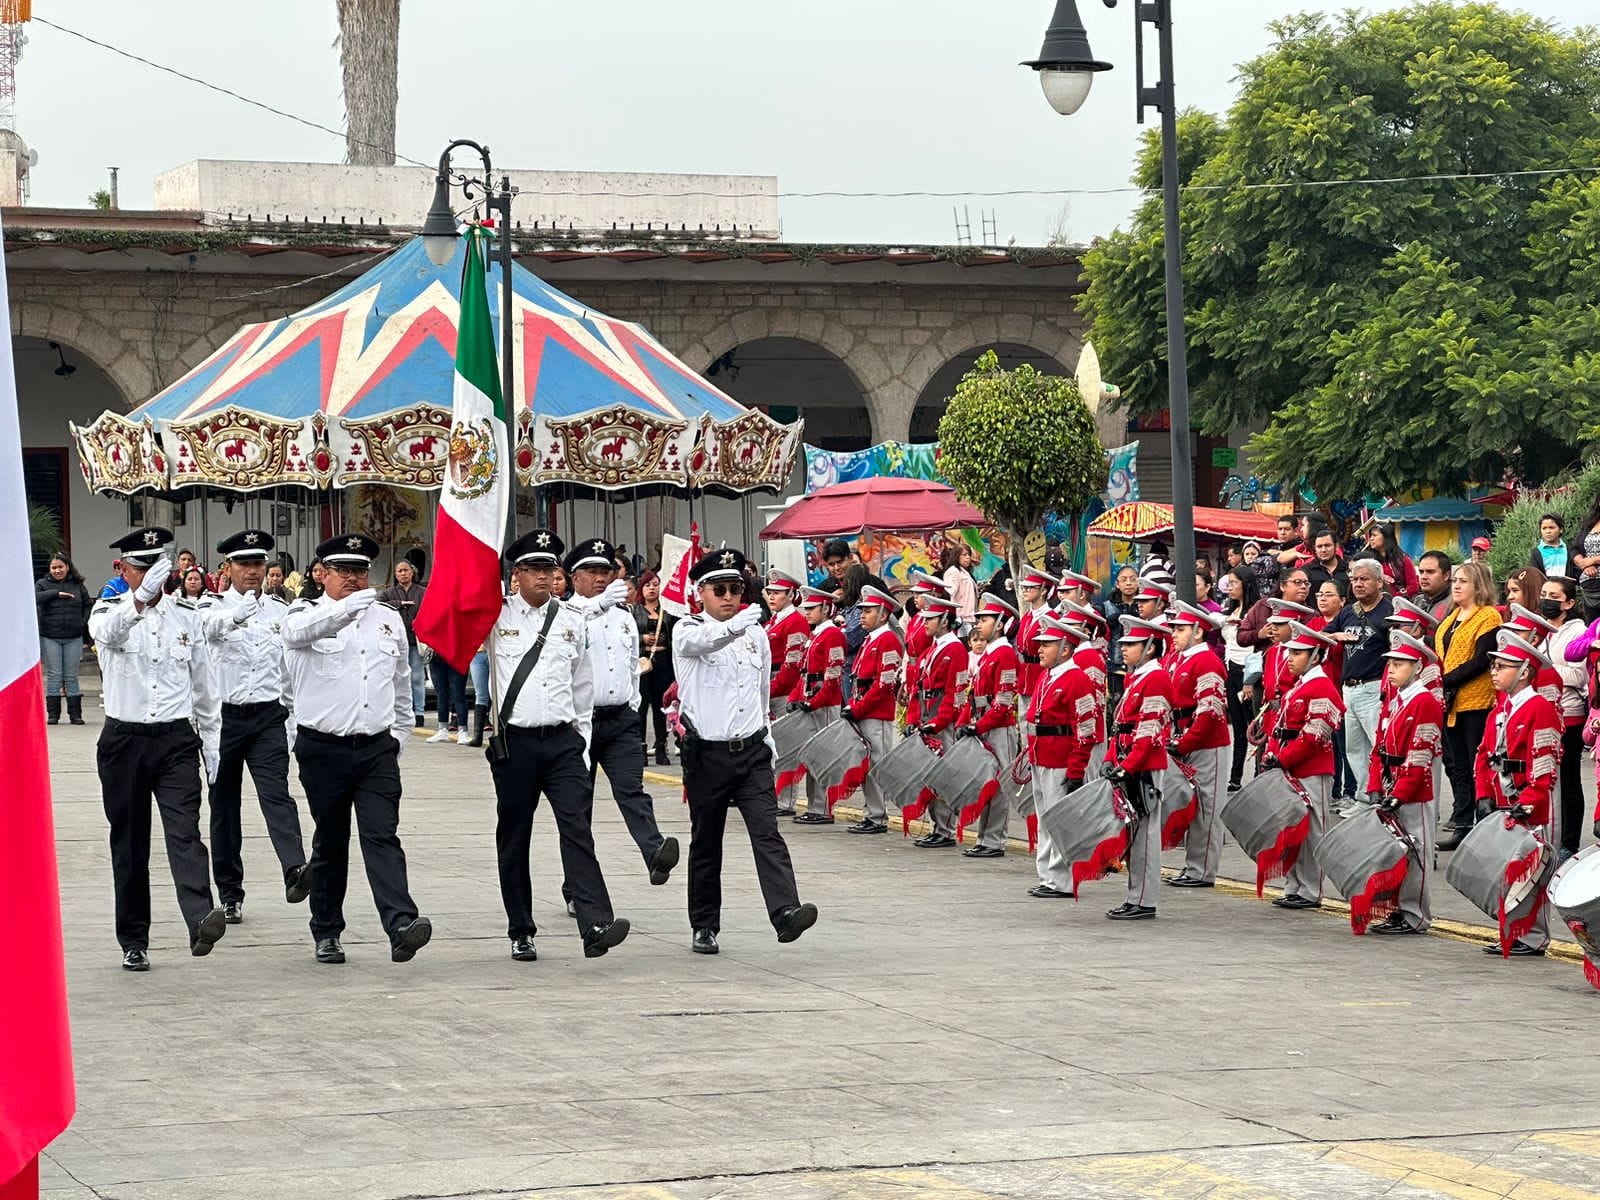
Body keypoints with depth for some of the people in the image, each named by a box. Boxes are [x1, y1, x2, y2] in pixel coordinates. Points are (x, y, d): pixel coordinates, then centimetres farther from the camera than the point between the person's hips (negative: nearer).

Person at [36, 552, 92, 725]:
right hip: (50, 637, -1)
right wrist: (56, 593, -18)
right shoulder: (43, 584, 2)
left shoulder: (77, 585, 8)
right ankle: (52, 714, 5)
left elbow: (88, 605, 18)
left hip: (73, 637, 1)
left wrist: (84, 623, 4)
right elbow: (34, 599, -16)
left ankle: (75, 714, 8)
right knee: (54, 676, -1)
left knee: (72, 677, 4)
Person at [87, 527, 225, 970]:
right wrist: (141, 596, -45)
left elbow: (205, 685, 15)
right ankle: (133, 942, 14)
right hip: (124, 739, 0)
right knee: (129, 844, 6)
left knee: (184, 831, -17)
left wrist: (212, 745, 12)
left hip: (176, 738, 0)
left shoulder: (187, 615, 8)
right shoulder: (109, 611, 1)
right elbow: (106, 632, -27)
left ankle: (201, 921, -32)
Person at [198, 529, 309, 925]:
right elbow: (211, 626, -26)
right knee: (224, 805, 6)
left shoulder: (281, 612, 9)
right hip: (224, 716, -1)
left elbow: (290, 666, 15)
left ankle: (295, 872, -35)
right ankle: (230, 895, 15)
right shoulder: (213, 607, -1)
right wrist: (239, 612, -48)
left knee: (276, 793, -18)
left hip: (268, 716, 1)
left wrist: (293, 715, 11)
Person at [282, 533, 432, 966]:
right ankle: (326, 933, 20)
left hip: (377, 749, 2)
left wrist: (400, 734, 22)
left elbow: (402, 683, 25)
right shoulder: (305, 615, -1)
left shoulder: (389, 620, 13)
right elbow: (304, 629, -28)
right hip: (323, 748, -2)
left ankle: (401, 926, -25)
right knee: (329, 844, 8)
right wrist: (350, 606, -43)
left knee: (382, 837, -11)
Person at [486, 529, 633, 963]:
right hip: (513, 743, -1)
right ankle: (521, 933, 16)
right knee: (513, 839, 6)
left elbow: (583, 684, 16)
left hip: (562, 740, 1)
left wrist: (582, 742, 15)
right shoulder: (497, 614, 4)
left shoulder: (574, 618, 10)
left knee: (577, 829, -12)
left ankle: (595, 926, -23)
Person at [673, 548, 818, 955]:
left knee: (767, 833, -12)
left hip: (752, 750, 3)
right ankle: (704, 927, 18)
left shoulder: (756, 634, 11)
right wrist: (737, 625, -49)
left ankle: (785, 912, -24)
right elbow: (704, 641, -30)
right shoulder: (688, 632, -5)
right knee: (706, 844, 7)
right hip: (706, 752, -3)